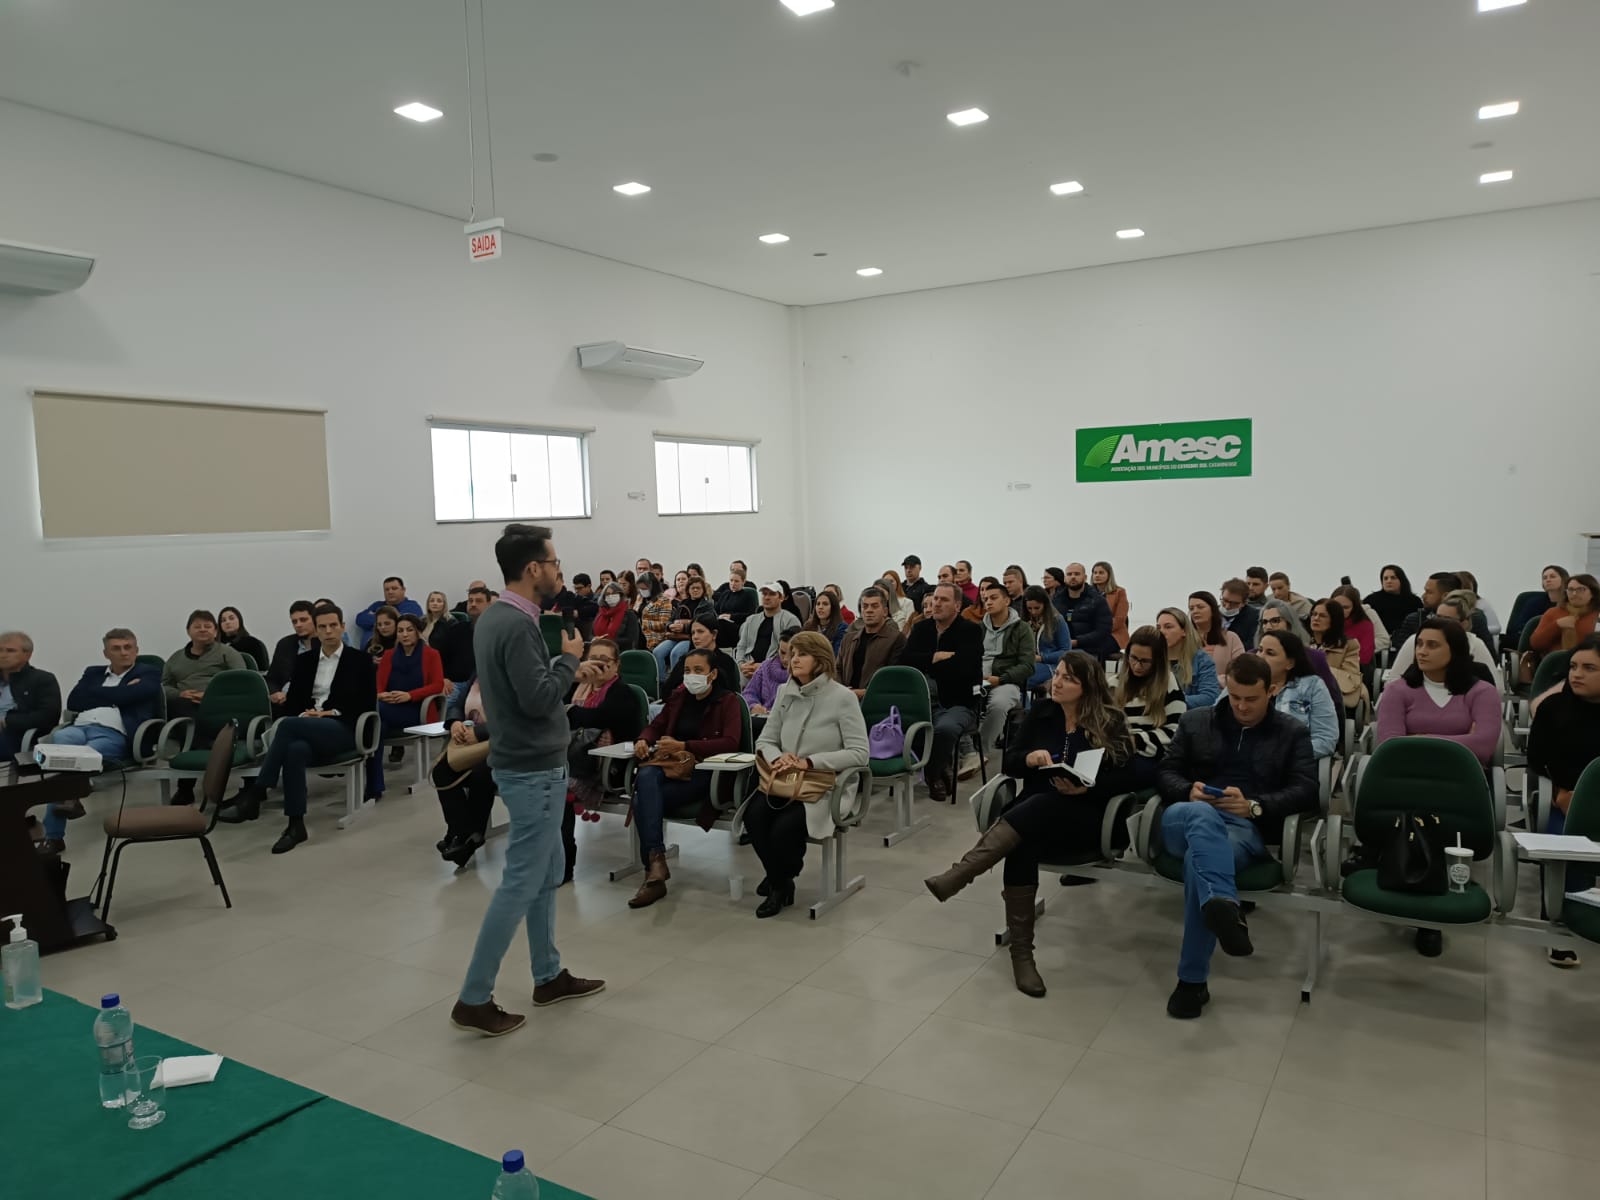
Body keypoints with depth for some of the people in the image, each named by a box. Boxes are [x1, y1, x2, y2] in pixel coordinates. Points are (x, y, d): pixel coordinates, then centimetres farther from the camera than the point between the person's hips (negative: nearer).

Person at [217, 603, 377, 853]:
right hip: (306, 727, 3)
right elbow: (292, 701, 16)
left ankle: (254, 794, -31)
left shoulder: (360, 660, 6)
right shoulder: (304, 660, 18)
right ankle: (295, 825, -36)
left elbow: (368, 705, 0)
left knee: (288, 724, -33)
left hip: (343, 730, -3)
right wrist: (305, 712, -7)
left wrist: (333, 712, -11)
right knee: (295, 750, -37)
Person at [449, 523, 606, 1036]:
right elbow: (537, 698, -26)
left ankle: (549, 976, 29)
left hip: (526, 762, 10)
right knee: (521, 882, -2)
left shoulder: (494, 617, 9)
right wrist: (568, 658, -12)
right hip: (534, 768, -10)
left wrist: (566, 671, 12)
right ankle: (474, 999, 6)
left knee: (546, 873, 18)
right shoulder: (518, 625, -22)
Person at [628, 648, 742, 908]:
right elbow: (656, 725, 21)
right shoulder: (677, 696, 16)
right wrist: (644, 740, -5)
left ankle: (654, 865, -28)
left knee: (644, 800, -31)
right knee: (645, 775, -34)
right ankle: (655, 861, -42)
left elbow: (730, 742, -14)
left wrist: (683, 746, -22)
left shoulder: (727, 701, -1)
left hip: (707, 773, -4)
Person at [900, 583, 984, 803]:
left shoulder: (971, 631, -5)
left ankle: (933, 775, -4)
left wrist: (927, 664, -10)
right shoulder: (922, 628, 11)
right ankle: (939, 771, -5)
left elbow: (963, 668, -22)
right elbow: (905, 661, -3)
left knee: (945, 728, -36)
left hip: (960, 704, -4)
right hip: (928, 700, 5)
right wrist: (937, 657, -14)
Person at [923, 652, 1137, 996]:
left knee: (1040, 805, -37)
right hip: (1034, 815, 3)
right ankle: (1021, 952, -28)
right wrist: (1030, 758, -12)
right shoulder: (1041, 713, 12)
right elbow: (1009, 762, 10)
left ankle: (958, 876, -44)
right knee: (1021, 845, -33)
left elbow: (1122, 779, -4)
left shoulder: (1110, 722, 3)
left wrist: (1083, 788, -20)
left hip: (1085, 818, -3)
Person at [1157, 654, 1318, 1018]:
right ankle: (1224, 906, -64)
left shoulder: (1294, 734, 17)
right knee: (1203, 816, -39)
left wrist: (1253, 806, -11)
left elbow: (1307, 790, 5)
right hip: (1190, 816, 2)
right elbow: (1167, 772, 17)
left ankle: (1192, 980, -33)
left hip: (1248, 828, -1)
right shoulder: (1195, 720, 22)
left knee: (1199, 858, -36)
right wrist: (1189, 791, -7)